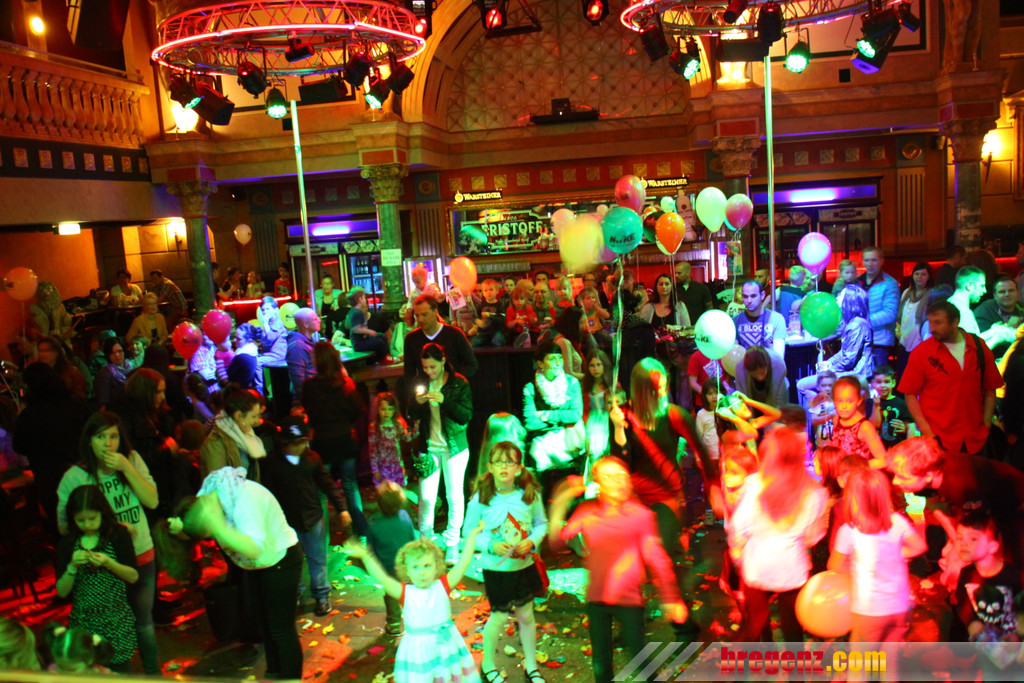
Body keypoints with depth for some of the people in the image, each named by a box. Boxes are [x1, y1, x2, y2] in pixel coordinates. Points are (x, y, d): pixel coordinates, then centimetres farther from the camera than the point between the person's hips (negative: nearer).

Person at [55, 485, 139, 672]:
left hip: (117, 621, -2)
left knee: (119, 669, 0)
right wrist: (72, 566, -16)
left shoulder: (118, 535, -4)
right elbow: (62, 592, 1)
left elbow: (133, 576, -4)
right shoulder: (67, 544, 1)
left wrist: (108, 563, -19)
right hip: (82, 622, 2)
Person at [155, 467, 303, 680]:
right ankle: (273, 673, 41)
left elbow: (254, 550, -45)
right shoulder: (206, 496, -13)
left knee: (282, 631, 1)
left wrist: (219, 527, -53)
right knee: (265, 624, 22)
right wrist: (179, 531, -26)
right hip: (258, 566, 9)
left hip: (280, 561, -8)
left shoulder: (244, 500, -37)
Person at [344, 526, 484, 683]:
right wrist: (365, 557, -35)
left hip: (445, 645, 2)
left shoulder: (443, 586, -6)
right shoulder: (405, 592, -9)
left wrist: (472, 535, -11)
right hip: (418, 651, -1)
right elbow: (381, 578, -22)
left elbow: (463, 563, -9)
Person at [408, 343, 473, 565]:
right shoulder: (419, 381, 4)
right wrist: (418, 402, -14)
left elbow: (466, 416, -12)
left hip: (454, 446, -2)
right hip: (428, 446, 2)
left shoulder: (459, 383, -7)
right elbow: (412, 415, 8)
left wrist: (444, 401, -25)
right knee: (426, 498, 0)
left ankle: (452, 544, 17)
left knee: (454, 495, 5)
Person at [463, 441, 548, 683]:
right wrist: (491, 545, -20)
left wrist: (531, 541, -16)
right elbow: (468, 532, -6)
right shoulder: (480, 498, -15)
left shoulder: (530, 493, -10)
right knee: (500, 616, 8)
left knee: (526, 615, 15)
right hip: (495, 567, -2)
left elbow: (541, 523, 2)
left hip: (524, 564, 2)